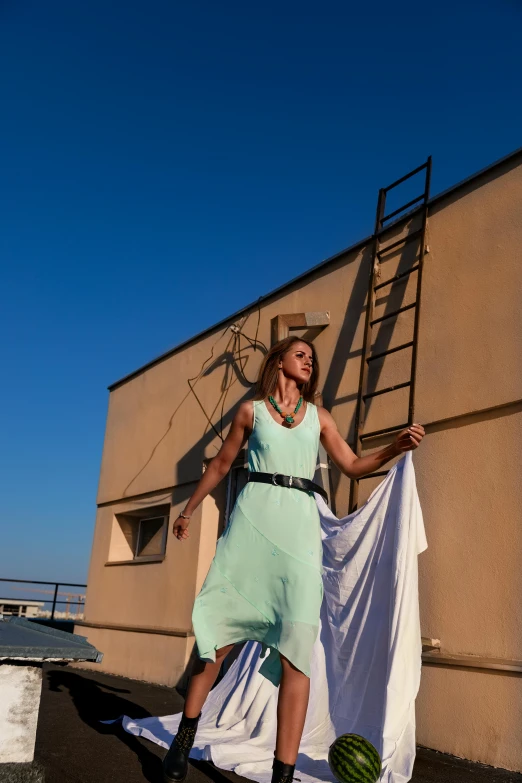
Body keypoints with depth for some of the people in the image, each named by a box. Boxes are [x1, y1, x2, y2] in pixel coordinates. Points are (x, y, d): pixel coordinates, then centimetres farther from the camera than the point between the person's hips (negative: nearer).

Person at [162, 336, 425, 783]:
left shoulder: (319, 416, 18)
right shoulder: (251, 410, 12)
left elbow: (353, 467, 14)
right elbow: (221, 465, 20)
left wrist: (396, 447, -2)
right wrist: (189, 510, 26)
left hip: (301, 524, 1)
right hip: (254, 516, -1)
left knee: (295, 649, -10)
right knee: (219, 633, 0)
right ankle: (185, 737, 19)